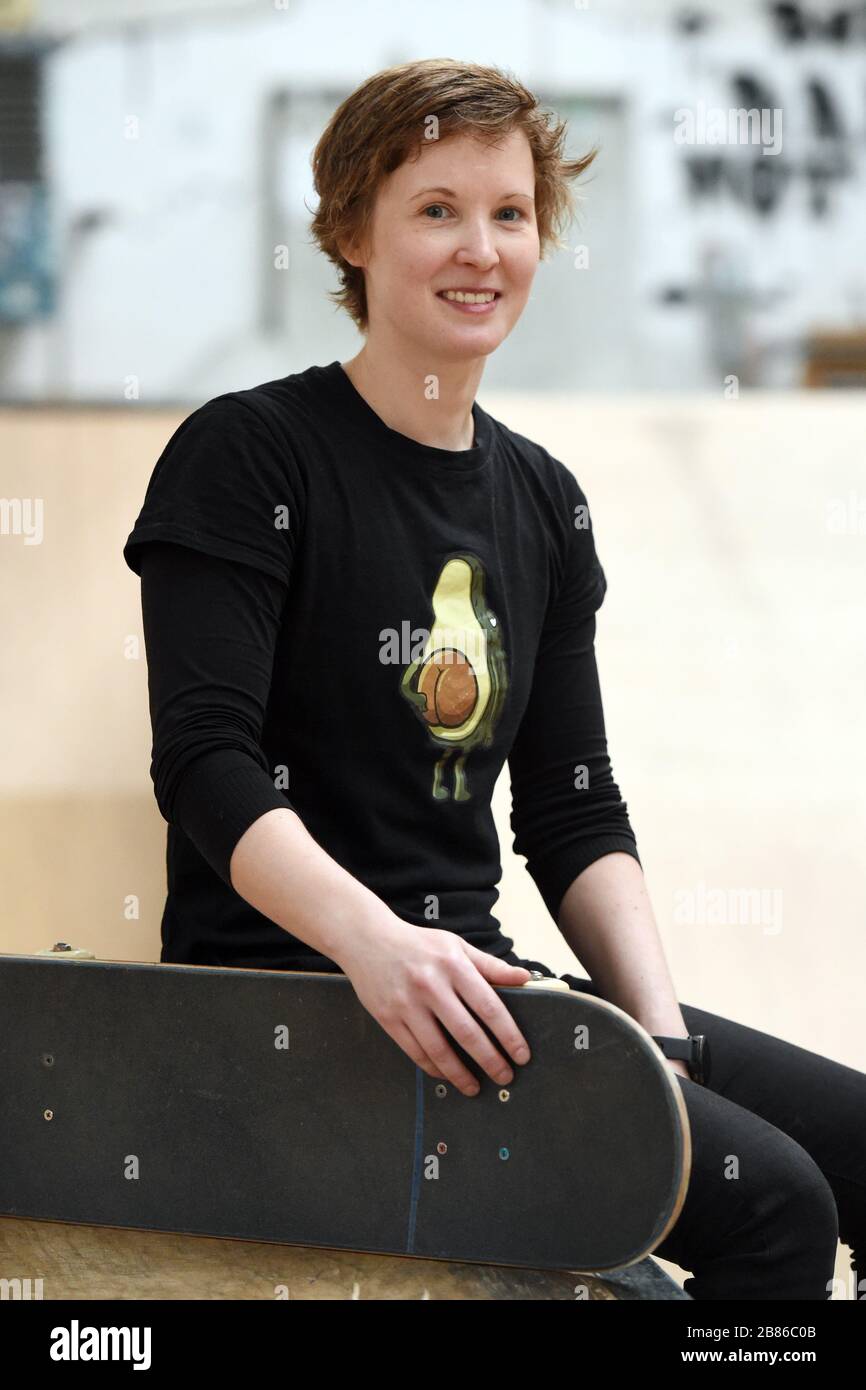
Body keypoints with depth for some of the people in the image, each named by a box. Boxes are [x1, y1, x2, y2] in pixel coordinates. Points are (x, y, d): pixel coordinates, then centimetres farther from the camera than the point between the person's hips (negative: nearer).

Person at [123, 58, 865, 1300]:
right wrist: (375, 941, -31)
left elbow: (575, 814, 15)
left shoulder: (543, 501, 16)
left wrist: (661, 1024, -2)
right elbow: (209, 765, -14)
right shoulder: (248, 455, -4)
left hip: (473, 989, 7)